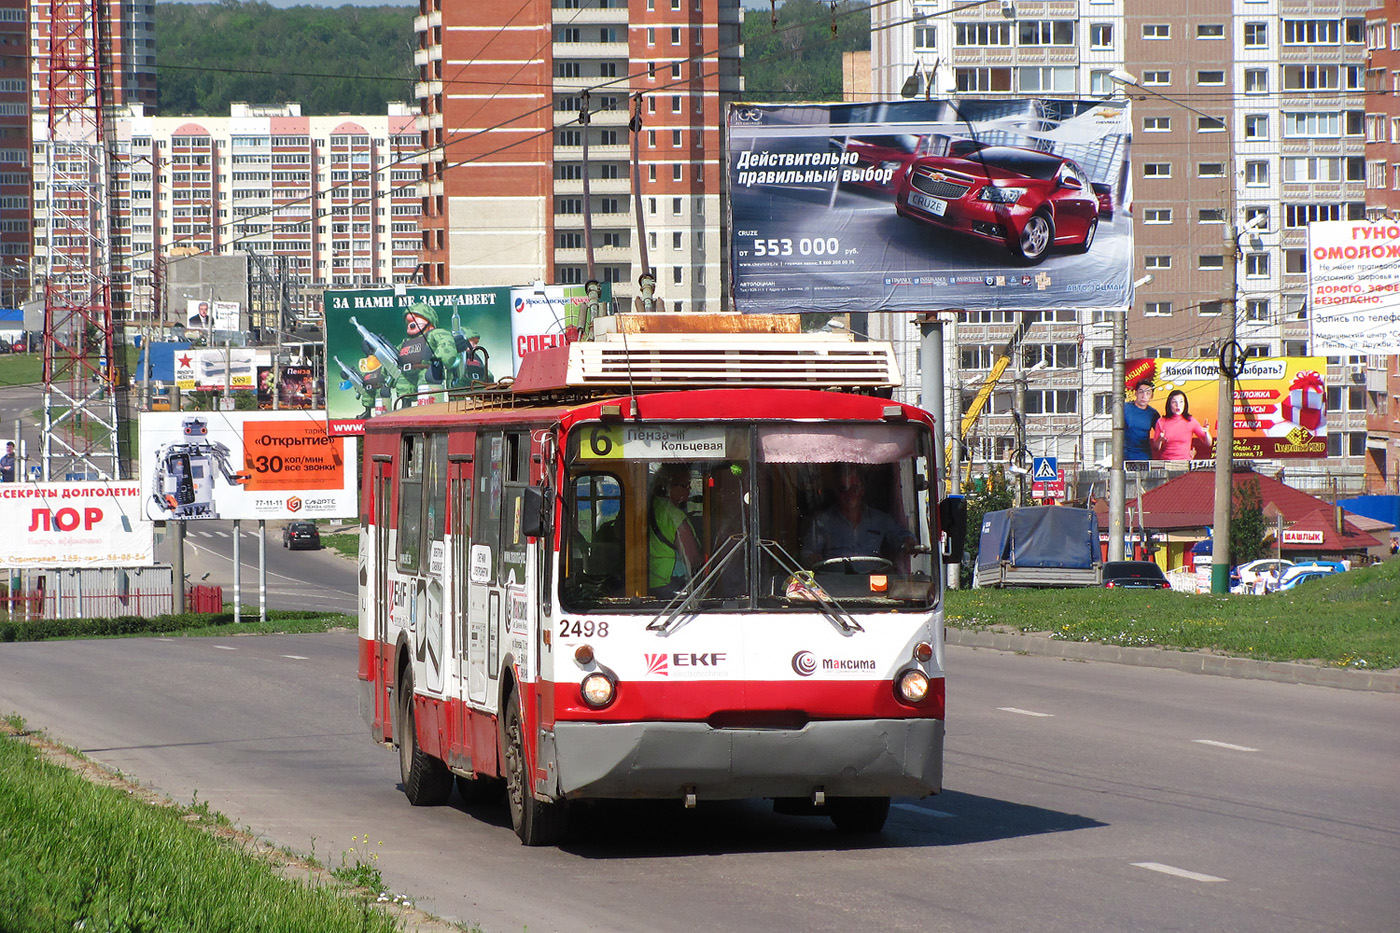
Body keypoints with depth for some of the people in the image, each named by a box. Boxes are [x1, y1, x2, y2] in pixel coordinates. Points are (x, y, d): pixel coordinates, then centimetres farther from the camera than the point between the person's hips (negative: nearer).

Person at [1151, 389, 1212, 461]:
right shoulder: (1161, 422, 5)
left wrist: (1206, 432, -15)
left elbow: (1208, 444, 5)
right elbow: (1155, 449, 10)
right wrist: (1159, 440, -11)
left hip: (1185, 461, -1)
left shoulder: (1191, 422, 5)